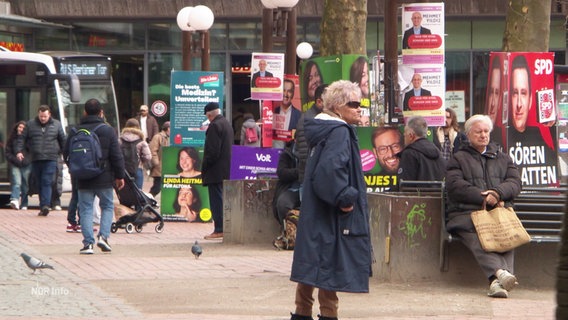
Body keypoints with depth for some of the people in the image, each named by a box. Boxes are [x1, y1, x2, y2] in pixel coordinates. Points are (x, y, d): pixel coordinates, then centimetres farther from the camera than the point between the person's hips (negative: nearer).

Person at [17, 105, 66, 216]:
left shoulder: (56, 125, 8)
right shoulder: (30, 124, 9)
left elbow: (63, 140, 14)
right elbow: (22, 139, 9)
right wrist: (19, 151, -4)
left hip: (50, 159, -2)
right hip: (36, 160, 3)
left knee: (47, 182, -15)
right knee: (40, 183, 7)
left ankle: (45, 206, -24)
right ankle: (43, 207, 13)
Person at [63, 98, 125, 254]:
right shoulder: (108, 130, -5)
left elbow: (67, 155, 7)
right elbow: (117, 156, -5)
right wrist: (119, 176, 5)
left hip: (83, 180, 1)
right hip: (104, 178, -1)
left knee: (85, 209, 6)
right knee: (107, 206, 15)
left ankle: (88, 243, -2)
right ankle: (103, 235, -1)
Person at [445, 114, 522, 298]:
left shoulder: (503, 159, 31)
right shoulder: (459, 159, 21)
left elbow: (515, 183, 14)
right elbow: (455, 186, 2)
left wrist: (497, 193, -8)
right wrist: (483, 197, -10)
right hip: (466, 213, -2)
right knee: (477, 239, -37)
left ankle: (497, 282, -53)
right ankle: (498, 272, -61)